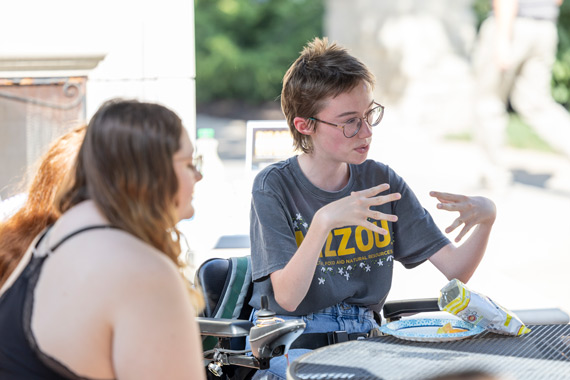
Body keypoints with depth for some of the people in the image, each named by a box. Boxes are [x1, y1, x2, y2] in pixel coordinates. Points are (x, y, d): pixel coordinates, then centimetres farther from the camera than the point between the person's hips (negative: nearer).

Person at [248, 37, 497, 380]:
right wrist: (323, 221, -31)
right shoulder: (274, 187, -8)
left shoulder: (383, 182, 5)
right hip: (290, 343, -4)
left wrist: (486, 217, -18)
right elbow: (287, 297, -18)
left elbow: (456, 269, 2)